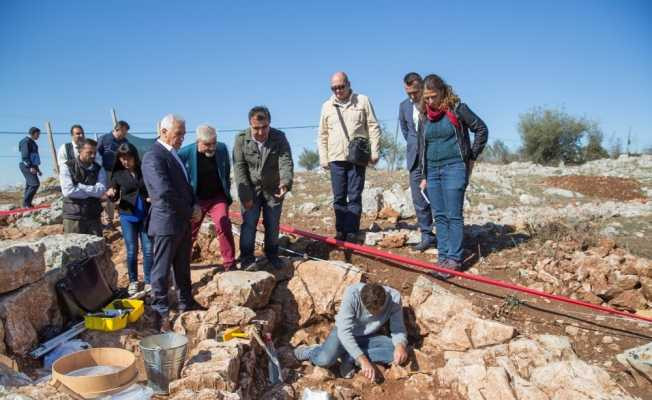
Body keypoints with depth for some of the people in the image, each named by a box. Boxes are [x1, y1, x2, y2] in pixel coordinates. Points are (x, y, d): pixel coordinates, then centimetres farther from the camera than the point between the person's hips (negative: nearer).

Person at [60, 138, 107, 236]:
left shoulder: (99, 169, 6)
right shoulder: (67, 167, -2)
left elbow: (102, 190, -10)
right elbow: (68, 191, -15)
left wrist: (80, 187, -16)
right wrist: (94, 193, -11)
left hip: (93, 217, 3)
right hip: (73, 217, -3)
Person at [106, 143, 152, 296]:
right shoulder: (118, 174, 1)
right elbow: (115, 197, 6)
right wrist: (110, 194, -16)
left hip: (146, 215, 0)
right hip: (128, 216, 0)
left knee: (148, 249, 1)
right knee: (131, 250, 5)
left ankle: (149, 282, 10)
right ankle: (133, 281, 19)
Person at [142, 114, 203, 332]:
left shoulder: (173, 154, 13)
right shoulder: (153, 157, -17)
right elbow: (164, 191, -25)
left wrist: (195, 206, 2)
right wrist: (190, 210, -15)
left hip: (183, 222, 9)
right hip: (166, 222, -9)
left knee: (183, 267, 19)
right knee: (162, 269, 3)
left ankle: (186, 303, 32)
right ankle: (161, 313, 13)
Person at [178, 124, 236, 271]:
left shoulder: (222, 148, -10)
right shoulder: (185, 153, -20)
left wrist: (227, 191, 11)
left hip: (218, 197, 1)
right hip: (195, 199, -1)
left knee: (224, 227, -15)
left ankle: (229, 263, -5)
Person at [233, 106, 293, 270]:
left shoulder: (279, 138, -11)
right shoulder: (241, 139, -11)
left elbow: (286, 162, -21)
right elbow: (239, 168, -12)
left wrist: (286, 182, -40)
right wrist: (245, 194, -17)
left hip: (273, 189, 1)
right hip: (250, 189, -1)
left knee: (273, 224, 8)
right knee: (249, 223, -6)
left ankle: (272, 254, 24)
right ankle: (247, 257, 4)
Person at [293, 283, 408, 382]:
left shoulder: (394, 297, -25)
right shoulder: (352, 294, -33)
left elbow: (398, 329, -15)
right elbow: (344, 331, -32)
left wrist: (400, 345, -38)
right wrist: (363, 360, -39)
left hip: (368, 337, 3)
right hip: (344, 333, -3)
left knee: (399, 351, -23)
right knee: (325, 360, -32)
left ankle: (349, 357, -12)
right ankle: (308, 351, 5)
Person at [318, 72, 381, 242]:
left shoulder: (363, 101, 5)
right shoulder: (327, 106, 11)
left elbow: (374, 128, 4)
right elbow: (322, 135, 13)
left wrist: (374, 152, -4)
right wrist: (323, 158, 6)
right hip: (336, 158, 2)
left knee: (354, 197, -2)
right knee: (339, 198, 5)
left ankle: (352, 231, 3)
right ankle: (341, 230, 13)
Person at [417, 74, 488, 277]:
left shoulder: (457, 109, -5)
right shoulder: (424, 116, 11)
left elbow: (481, 129, 0)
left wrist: (472, 157, 0)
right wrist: (424, 176, 13)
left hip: (454, 167, -6)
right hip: (432, 170, 6)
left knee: (453, 216, -4)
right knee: (439, 216, 8)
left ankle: (454, 259, 2)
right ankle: (443, 257, 16)